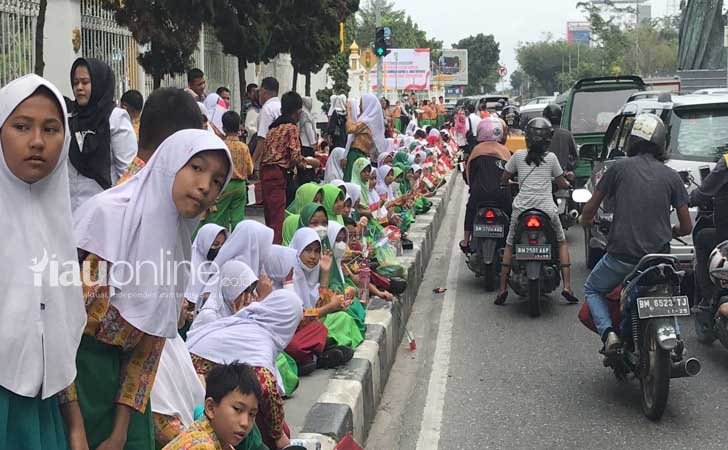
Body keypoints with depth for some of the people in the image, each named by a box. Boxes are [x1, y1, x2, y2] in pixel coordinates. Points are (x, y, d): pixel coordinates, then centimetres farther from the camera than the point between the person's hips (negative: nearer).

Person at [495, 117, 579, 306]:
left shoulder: (518, 155, 3)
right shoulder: (551, 157, 2)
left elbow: (504, 178, 12)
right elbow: (562, 183, 9)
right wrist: (567, 182, 32)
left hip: (521, 208, 0)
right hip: (547, 209, 0)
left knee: (509, 245, 18)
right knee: (562, 242, 20)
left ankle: (503, 289, 12)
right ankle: (567, 287, 9)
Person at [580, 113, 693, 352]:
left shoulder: (619, 167, -2)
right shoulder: (671, 176, 4)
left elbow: (590, 208, 3)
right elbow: (686, 227, 7)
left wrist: (586, 220, 26)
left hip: (622, 255, -2)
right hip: (659, 255, 3)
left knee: (592, 290, 23)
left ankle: (608, 331, -2)